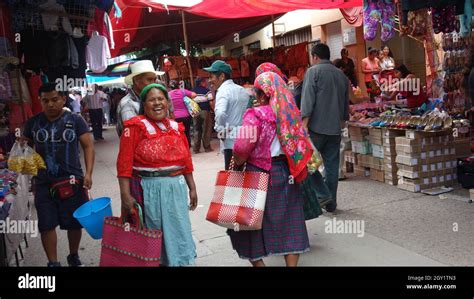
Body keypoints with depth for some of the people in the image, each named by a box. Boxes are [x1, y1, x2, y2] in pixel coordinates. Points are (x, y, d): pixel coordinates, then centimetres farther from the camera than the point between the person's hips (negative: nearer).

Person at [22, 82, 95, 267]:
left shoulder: (75, 120, -1)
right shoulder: (33, 123, 6)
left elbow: (88, 146, -2)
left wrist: (88, 173, -12)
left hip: (72, 181, -1)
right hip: (43, 183, 2)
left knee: (75, 223, 9)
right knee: (46, 225, 3)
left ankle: (74, 257, 31)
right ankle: (53, 262, 17)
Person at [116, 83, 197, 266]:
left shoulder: (176, 128, 8)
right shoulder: (135, 127, -8)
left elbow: (186, 160, 13)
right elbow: (124, 163, -13)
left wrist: (192, 188, 15)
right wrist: (125, 195, -18)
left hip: (176, 188, 5)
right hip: (148, 189, -4)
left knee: (179, 235, 12)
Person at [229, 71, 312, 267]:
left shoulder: (256, 114, -14)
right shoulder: (291, 111, 2)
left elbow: (242, 147, -22)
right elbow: (300, 142, 7)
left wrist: (238, 163, -4)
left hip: (260, 174, -5)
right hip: (286, 172, 5)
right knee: (288, 221, 12)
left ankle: (256, 260, 20)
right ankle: (291, 263, 19)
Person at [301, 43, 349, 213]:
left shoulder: (313, 71, -3)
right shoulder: (341, 75, 15)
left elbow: (308, 99, -13)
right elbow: (346, 103, 21)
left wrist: (304, 123, -15)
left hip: (316, 127, -6)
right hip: (335, 128, 6)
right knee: (332, 165, 7)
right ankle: (331, 203, 12)